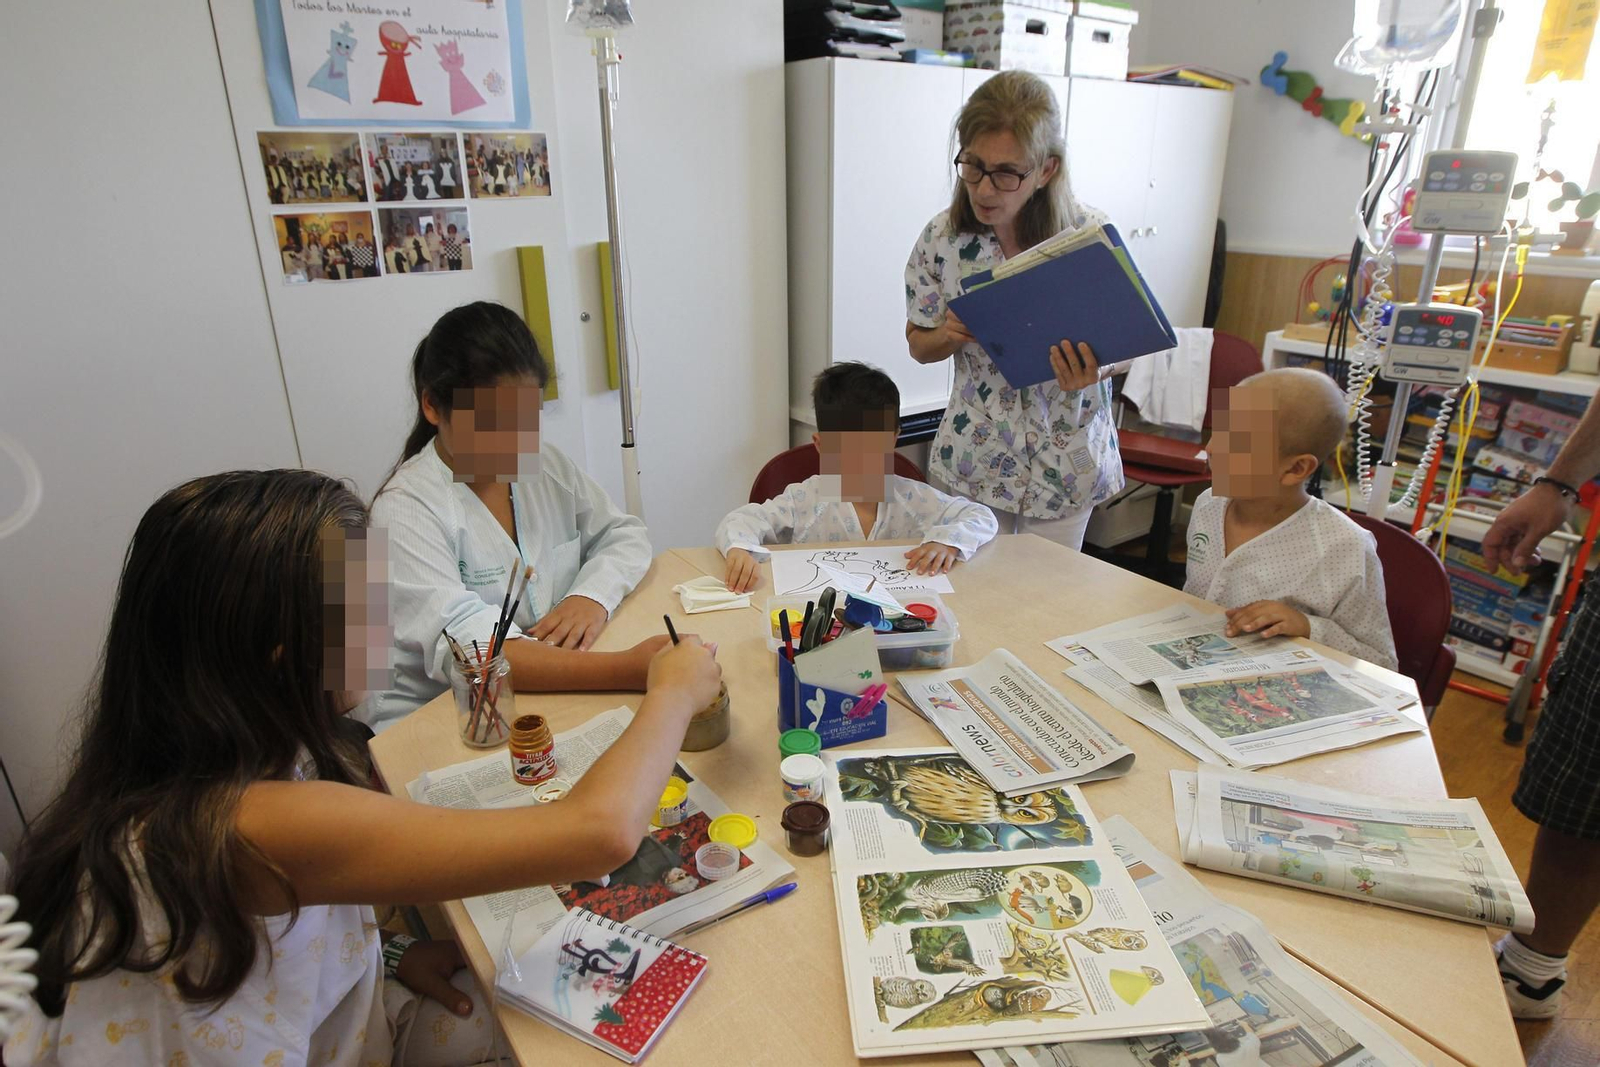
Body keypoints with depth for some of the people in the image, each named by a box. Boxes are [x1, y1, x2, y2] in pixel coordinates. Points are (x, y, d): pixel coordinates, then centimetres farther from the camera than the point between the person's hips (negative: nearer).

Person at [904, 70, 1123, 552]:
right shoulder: (942, 237, -9)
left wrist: (1091, 373, -27)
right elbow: (919, 344, 3)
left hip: (1065, 462, 0)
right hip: (971, 456, 1)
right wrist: (949, 336, -20)